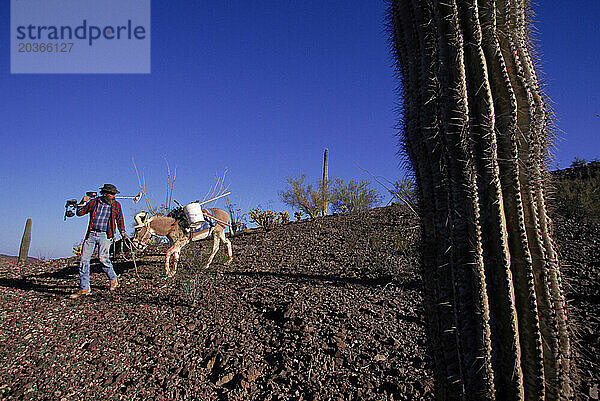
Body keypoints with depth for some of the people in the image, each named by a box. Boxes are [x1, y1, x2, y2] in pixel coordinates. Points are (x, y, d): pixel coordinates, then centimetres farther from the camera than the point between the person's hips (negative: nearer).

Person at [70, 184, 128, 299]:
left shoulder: (116, 205, 8)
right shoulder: (94, 202, 9)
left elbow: (119, 220, 19)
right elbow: (80, 213, 16)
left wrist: (123, 233, 13)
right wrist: (83, 202, 1)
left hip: (105, 235, -2)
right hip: (91, 234, 2)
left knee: (103, 257, -18)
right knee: (84, 259, -2)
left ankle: (113, 279, 8)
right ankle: (84, 288, 7)